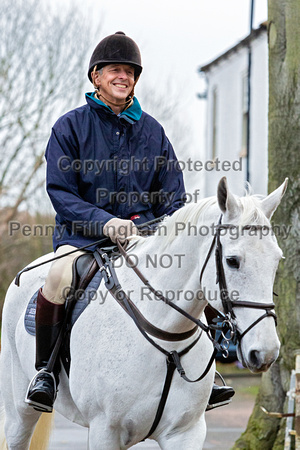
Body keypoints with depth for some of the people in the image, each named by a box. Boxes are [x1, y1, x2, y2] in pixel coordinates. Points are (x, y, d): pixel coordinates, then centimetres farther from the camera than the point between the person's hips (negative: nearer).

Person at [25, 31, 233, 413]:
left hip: (144, 229, 4)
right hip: (83, 232, -3)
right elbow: (60, 192, -6)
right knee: (60, 274, -37)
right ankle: (45, 367, -17)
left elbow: (173, 195, 14)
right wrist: (104, 221, -23)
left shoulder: (152, 131, 13)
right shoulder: (70, 127, 2)